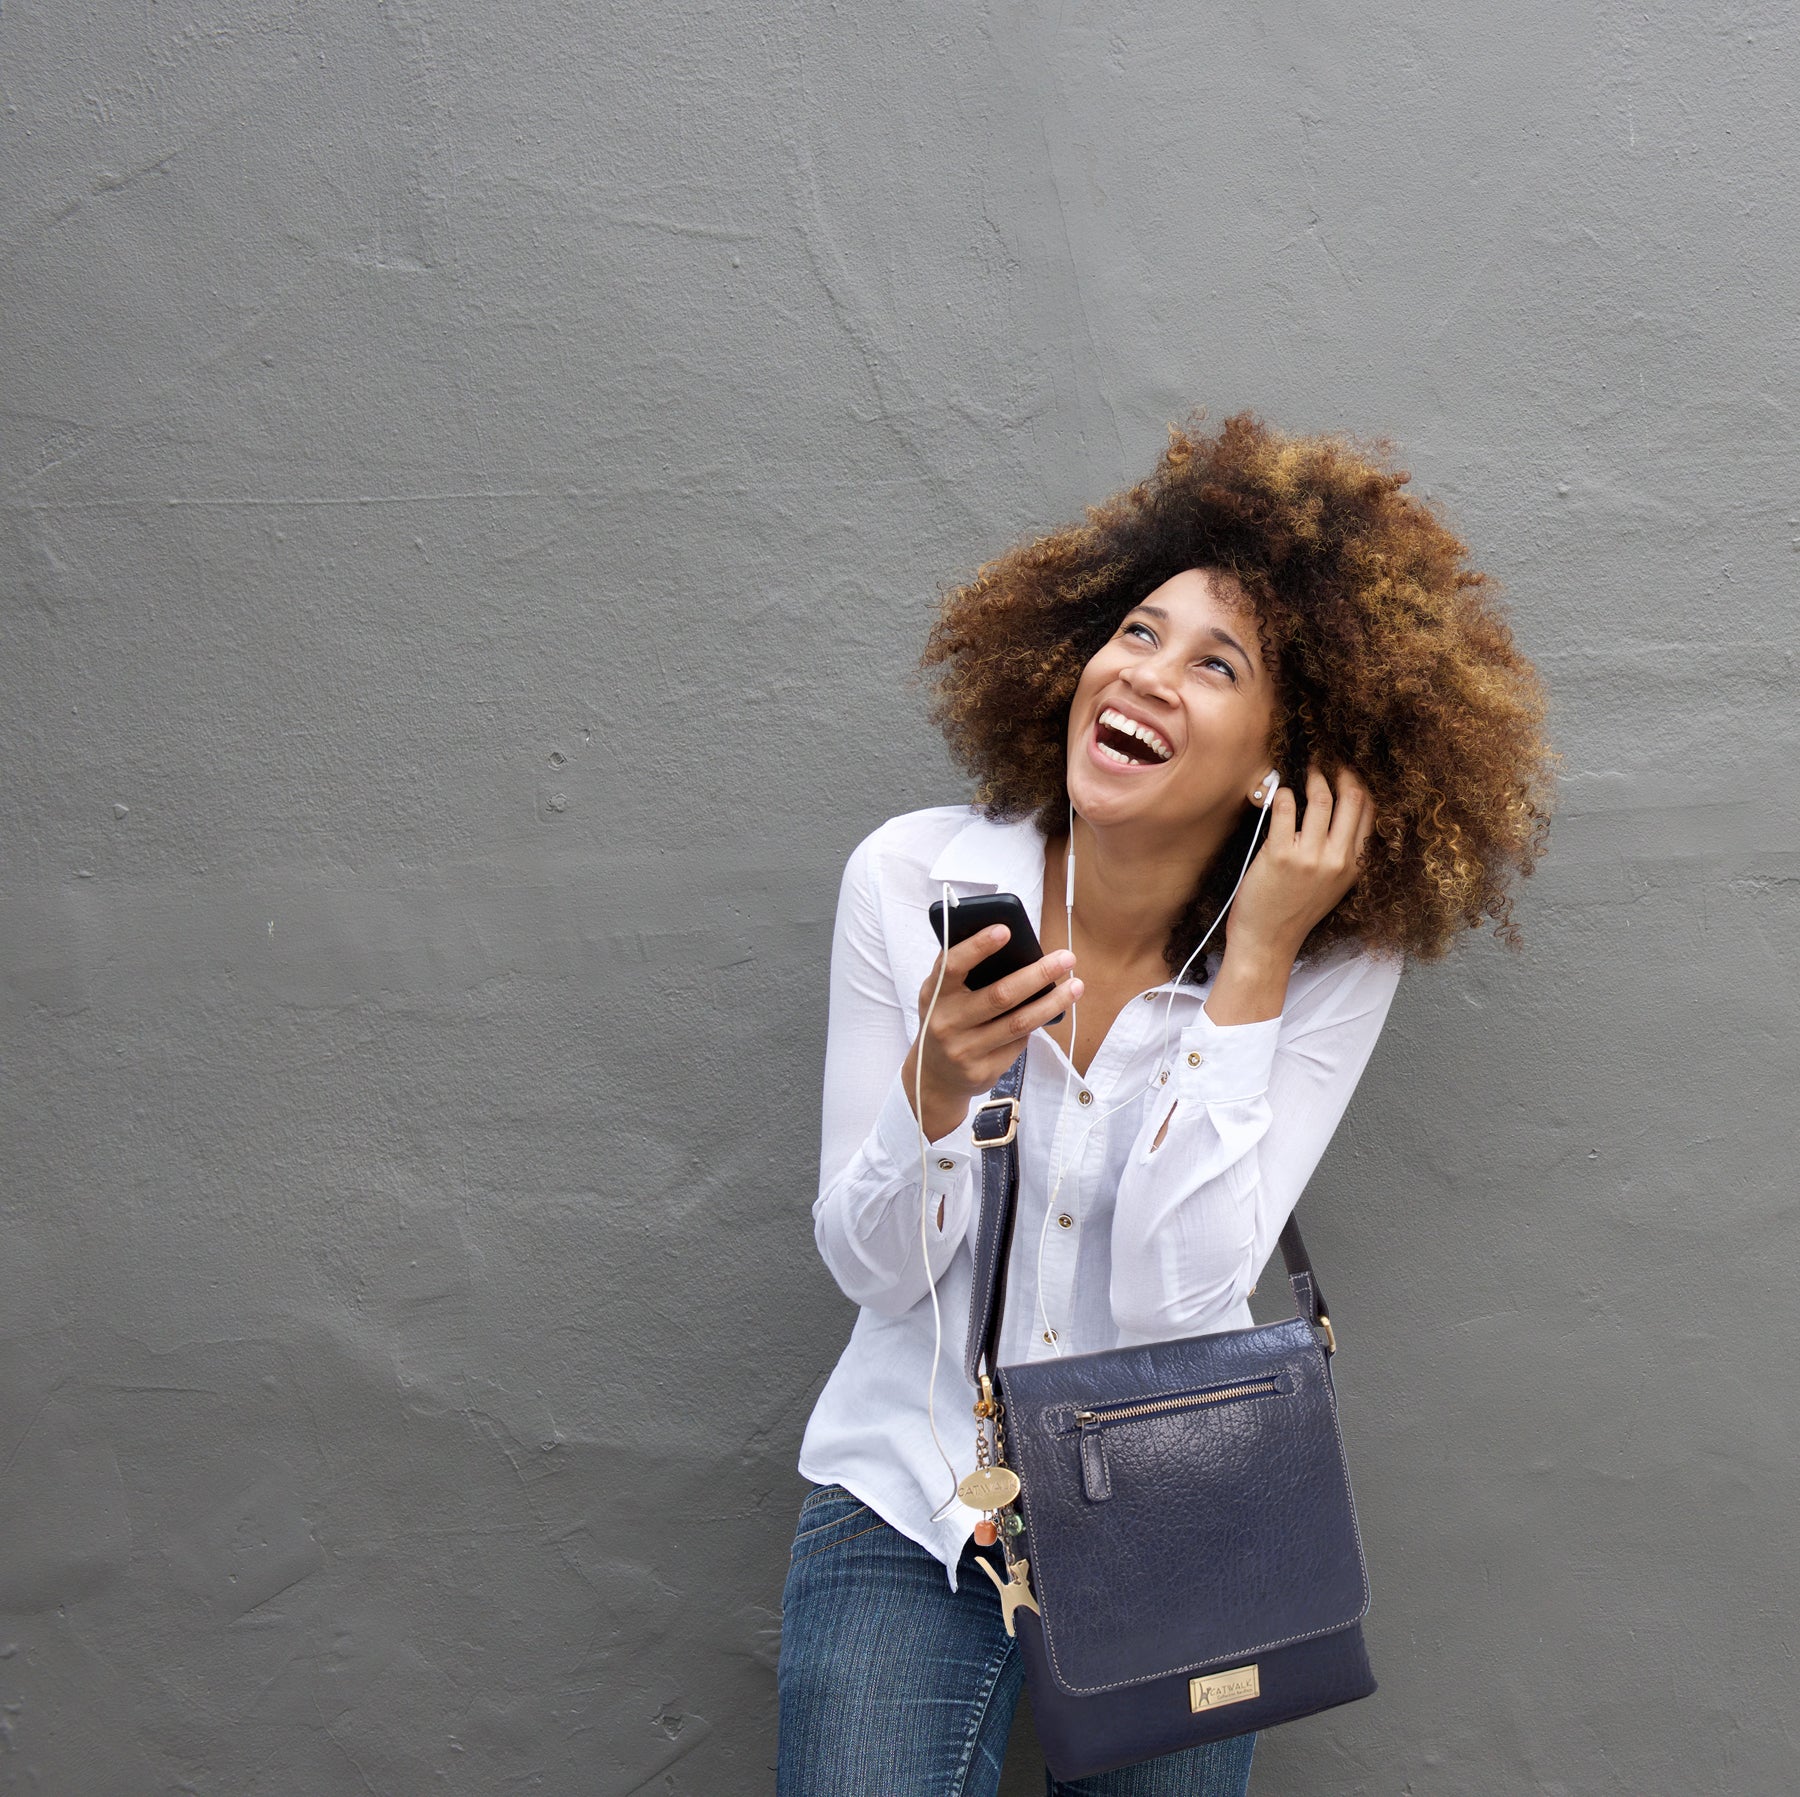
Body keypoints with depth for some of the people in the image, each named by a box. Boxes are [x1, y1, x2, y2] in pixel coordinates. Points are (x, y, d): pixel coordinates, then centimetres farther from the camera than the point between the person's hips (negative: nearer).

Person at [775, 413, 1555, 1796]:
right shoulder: (914, 877, -11)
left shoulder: (1336, 967, -12)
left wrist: (1252, 960, -23)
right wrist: (937, 1087, -28)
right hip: (912, 1492, 0)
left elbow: (1177, 1294, -21)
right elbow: (872, 1268, -8)